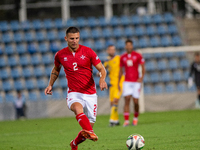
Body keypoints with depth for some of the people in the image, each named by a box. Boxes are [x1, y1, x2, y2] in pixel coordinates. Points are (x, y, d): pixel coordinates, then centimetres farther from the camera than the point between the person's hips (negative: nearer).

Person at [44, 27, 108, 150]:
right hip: (73, 93, -1)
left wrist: (102, 79, -22)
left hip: (90, 94, 1)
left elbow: (102, 69, -1)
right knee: (78, 108, -37)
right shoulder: (60, 55, 4)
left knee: (90, 124, 1)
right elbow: (56, 70, 24)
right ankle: (90, 133, -62)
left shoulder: (88, 52, -2)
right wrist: (50, 85, 12)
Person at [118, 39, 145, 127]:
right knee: (127, 100, -11)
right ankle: (126, 120, -13)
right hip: (127, 82, 1)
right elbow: (121, 70, 15)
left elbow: (143, 67, 3)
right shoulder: (122, 57, 8)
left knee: (135, 101, -2)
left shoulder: (138, 56, 1)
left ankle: (135, 118, 22)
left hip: (136, 81, -1)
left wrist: (142, 77, -13)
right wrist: (118, 83, 13)